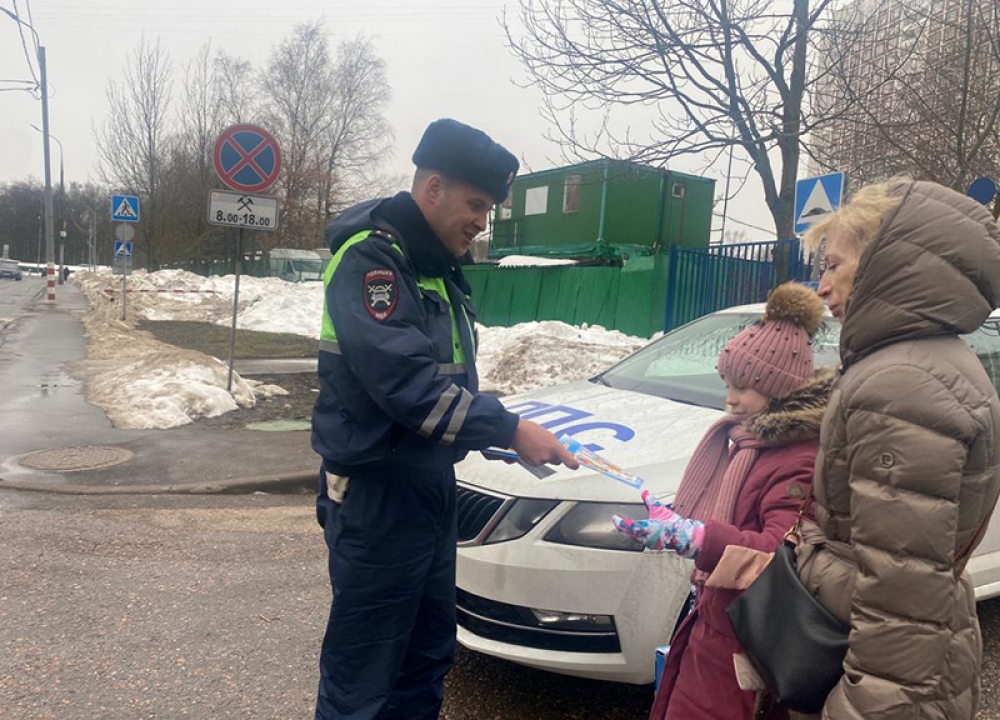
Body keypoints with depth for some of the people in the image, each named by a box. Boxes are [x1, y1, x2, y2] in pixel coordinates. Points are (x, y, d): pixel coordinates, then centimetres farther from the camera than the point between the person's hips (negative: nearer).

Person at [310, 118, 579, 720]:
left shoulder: (441, 268, 12)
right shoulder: (371, 258, -17)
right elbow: (406, 382, -28)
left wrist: (494, 433, 7)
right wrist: (510, 429, -25)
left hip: (431, 483, 9)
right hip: (376, 494, -9)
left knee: (428, 654, 20)